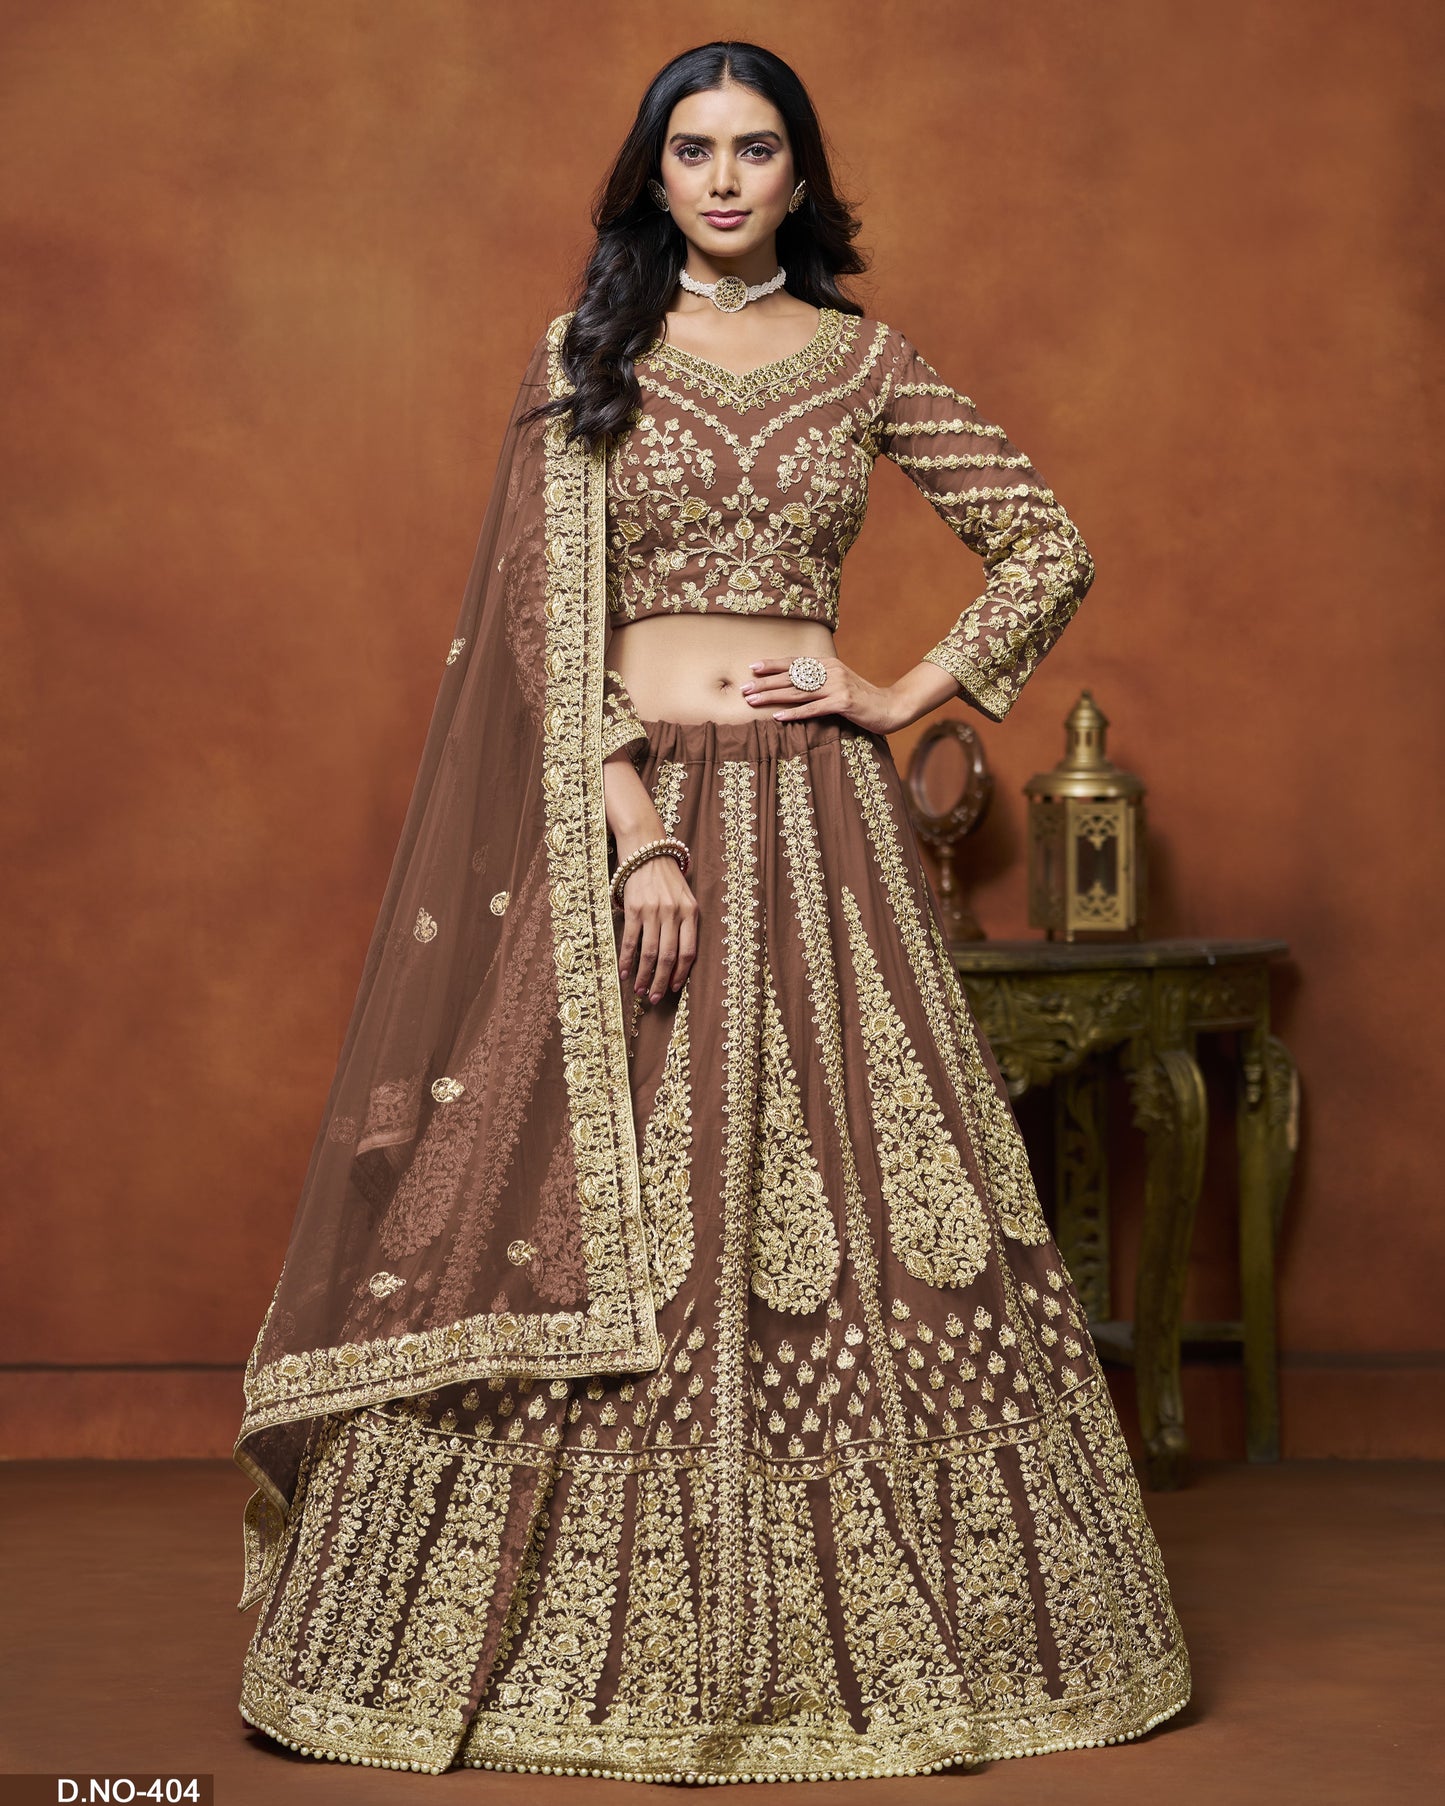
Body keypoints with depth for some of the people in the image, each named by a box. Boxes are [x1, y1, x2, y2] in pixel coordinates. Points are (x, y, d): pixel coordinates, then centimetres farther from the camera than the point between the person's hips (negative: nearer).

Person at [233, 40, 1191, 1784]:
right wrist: (637, 836, -14)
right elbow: (549, 622, -4)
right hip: (620, 803, -1)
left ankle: (874, 1628, 15)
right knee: (600, 1210, -1)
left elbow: (1047, 545, 11)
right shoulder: (582, 359, 4)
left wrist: (909, 692, 1)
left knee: (833, 1181, 3)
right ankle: (595, 1640, 9)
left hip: (816, 820, 1)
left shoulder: (865, 361, 9)